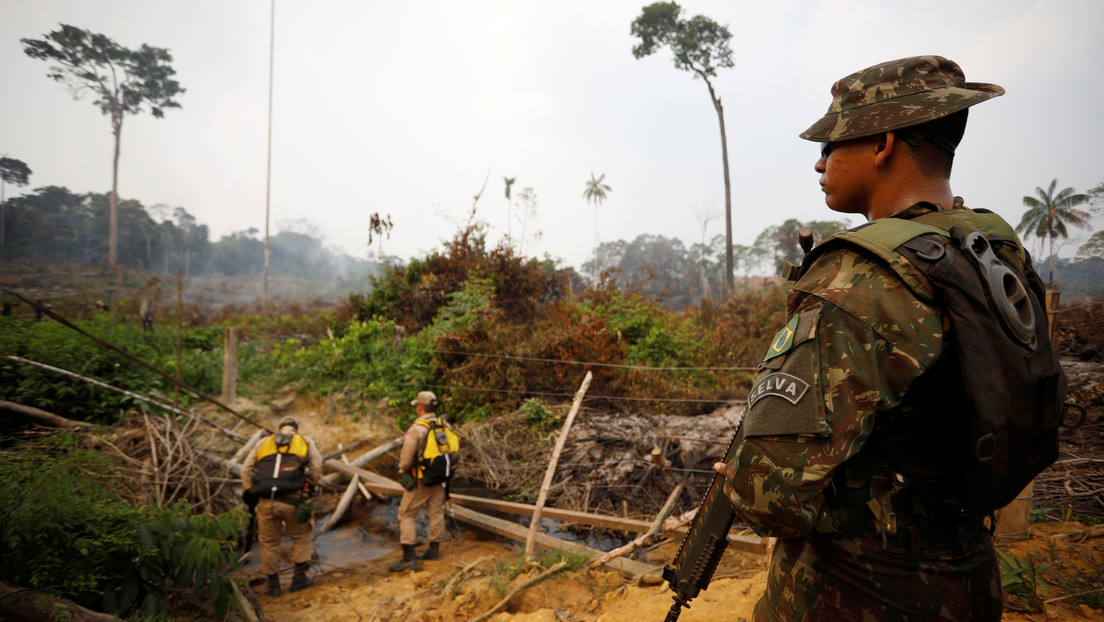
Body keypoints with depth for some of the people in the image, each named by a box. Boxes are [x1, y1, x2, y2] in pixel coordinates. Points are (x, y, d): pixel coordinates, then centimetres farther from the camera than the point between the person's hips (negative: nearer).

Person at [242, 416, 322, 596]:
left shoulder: (263, 443, 22)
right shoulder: (305, 441, 17)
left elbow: (246, 469, 13)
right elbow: (316, 465, 3)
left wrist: (250, 492, 15)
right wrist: (309, 485, 13)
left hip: (265, 501, 2)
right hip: (291, 500, -2)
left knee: (269, 542, 17)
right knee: (302, 535, 19)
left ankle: (273, 583, 25)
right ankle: (299, 577, 21)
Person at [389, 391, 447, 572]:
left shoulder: (416, 429, -21)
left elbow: (406, 459, -20)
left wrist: (403, 471, 2)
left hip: (419, 481, -6)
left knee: (407, 515, 5)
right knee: (436, 513, 17)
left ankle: (409, 558, 3)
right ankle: (433, 550, 31)